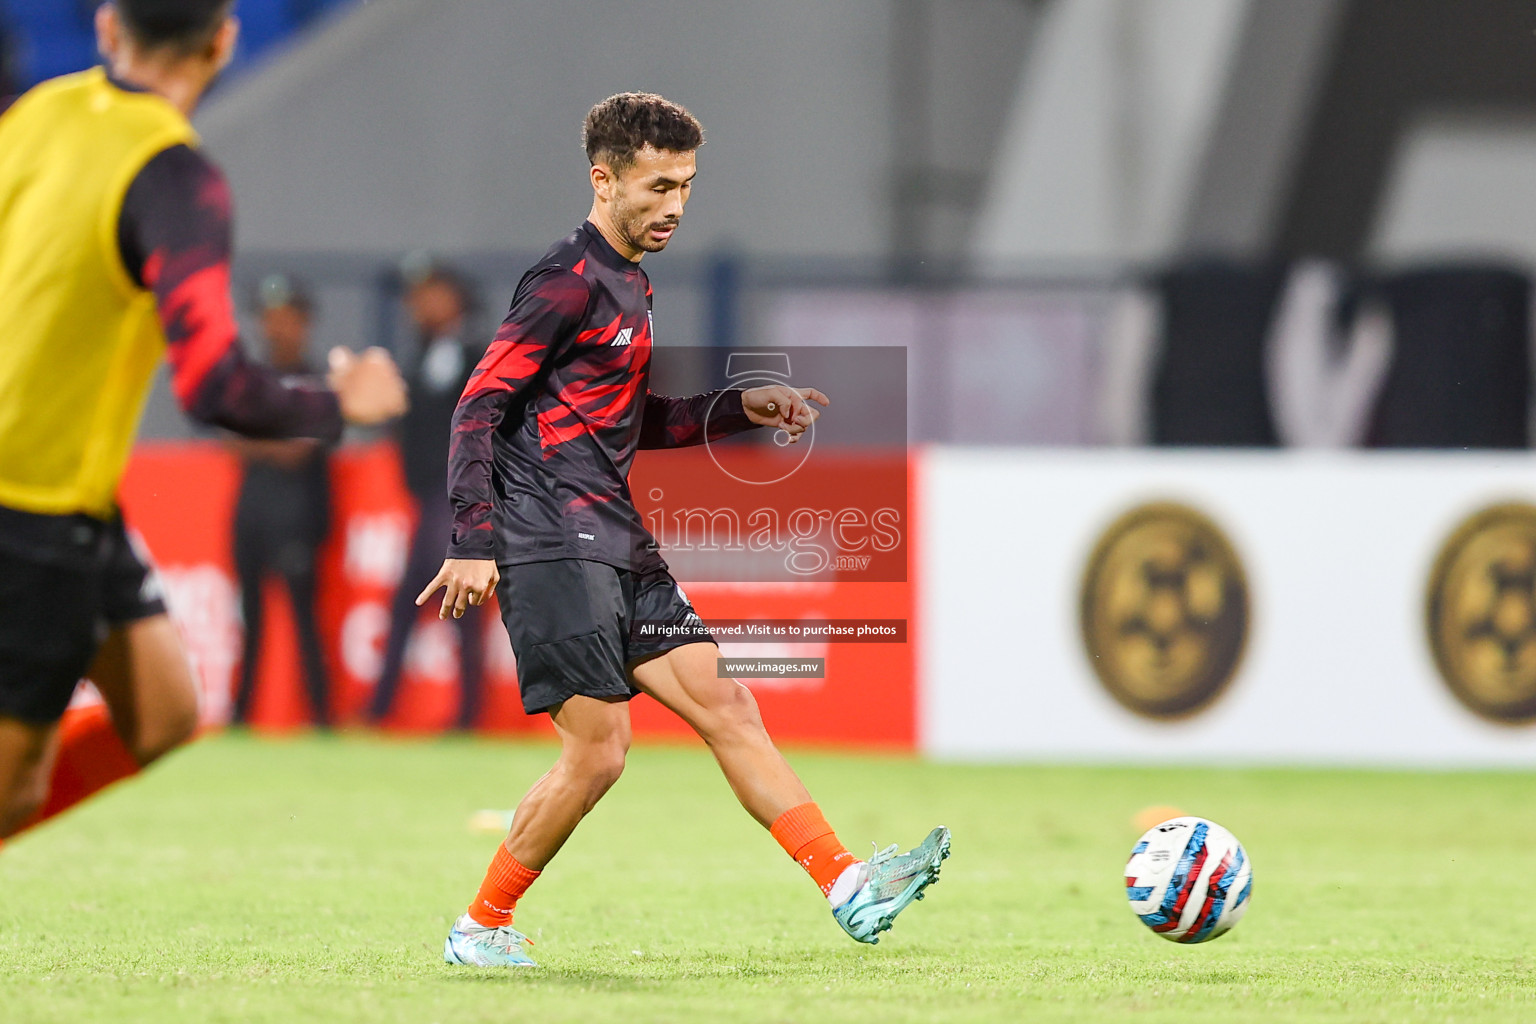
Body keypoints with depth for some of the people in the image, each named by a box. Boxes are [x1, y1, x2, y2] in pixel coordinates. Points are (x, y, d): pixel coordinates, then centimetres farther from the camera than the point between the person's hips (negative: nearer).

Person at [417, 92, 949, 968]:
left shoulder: (628, 287, 19)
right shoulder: (570, 281, -10)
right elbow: (481, 405, -14)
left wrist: (742, 408, 17)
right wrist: (474, 543, -21)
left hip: (618, 549, 9)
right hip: (552, 547, -9)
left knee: (722, 703, 1)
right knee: (598, 750, -12)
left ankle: (848, 886, -3)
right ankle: (482, 928, 2)